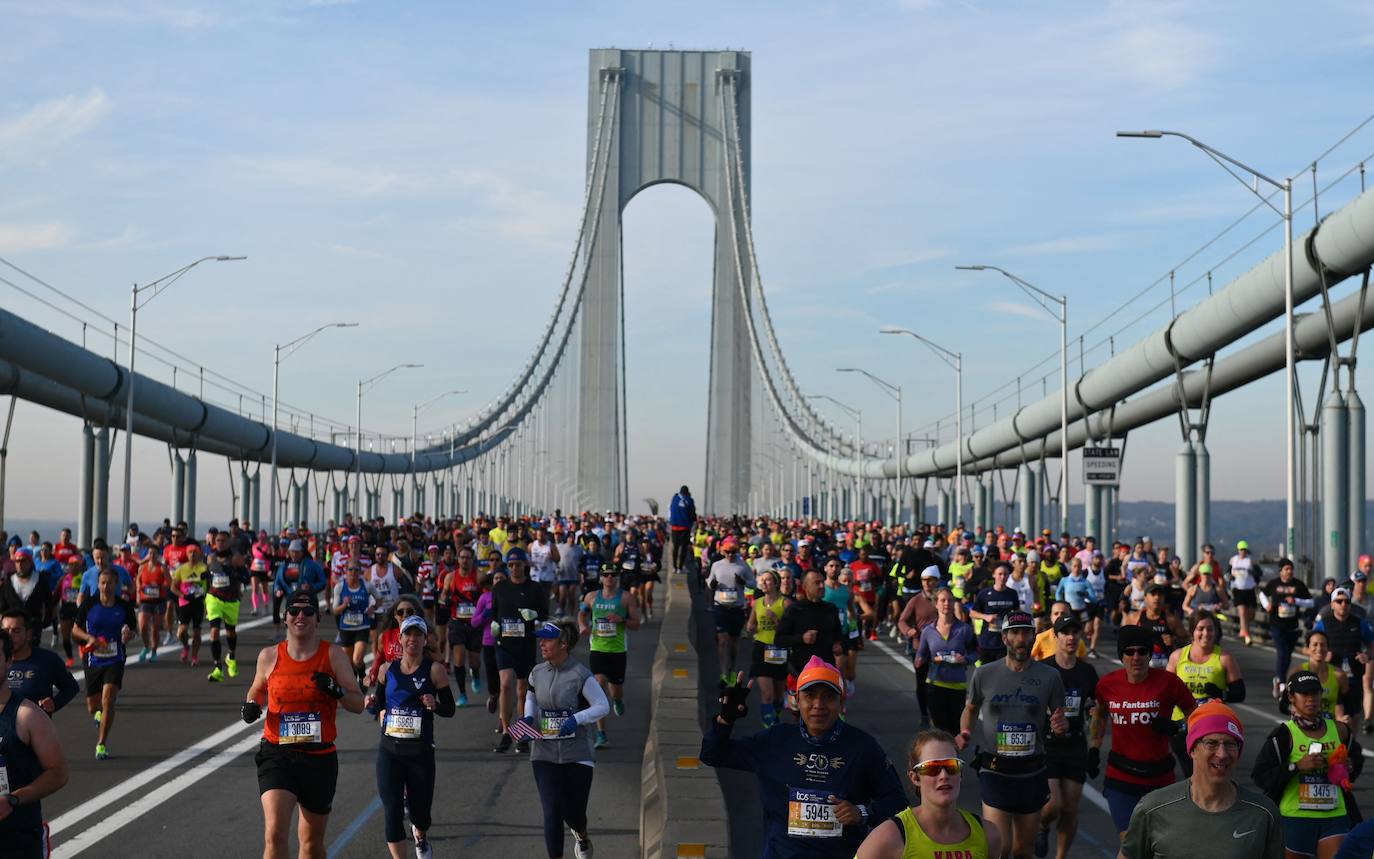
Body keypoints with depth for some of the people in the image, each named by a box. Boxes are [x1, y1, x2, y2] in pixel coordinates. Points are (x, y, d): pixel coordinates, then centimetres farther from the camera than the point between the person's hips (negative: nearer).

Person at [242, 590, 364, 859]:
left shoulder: (333, 656, 1)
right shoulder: (269, 656, 4)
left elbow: (358, 703, 0)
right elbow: (257, 690, 23)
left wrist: (335, 690, -20)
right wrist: (251, 705, 0)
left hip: (320, 758, 1)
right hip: (277, 755, -1)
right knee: (275, 834, -19)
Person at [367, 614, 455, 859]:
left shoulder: (435, 670, -4)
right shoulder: (387, 669, 5)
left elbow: (450, 709, 0)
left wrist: (434, 705, -21)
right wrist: (371, 704, -7)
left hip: (421, 753, -2)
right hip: (389, 751, 2)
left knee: (420, 812, 10)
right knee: (392, 813, -7)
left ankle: (420, 837, 46)